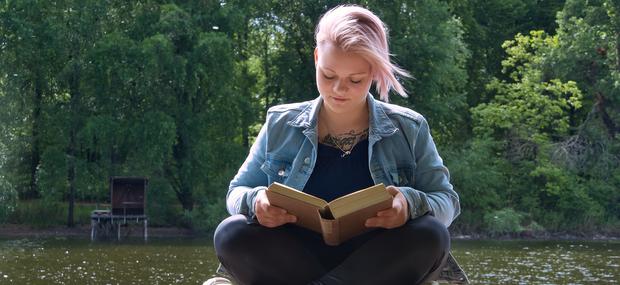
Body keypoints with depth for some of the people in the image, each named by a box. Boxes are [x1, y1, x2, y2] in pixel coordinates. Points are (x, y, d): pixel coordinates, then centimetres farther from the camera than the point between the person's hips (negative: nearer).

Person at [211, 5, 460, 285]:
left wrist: (411, 204, -23)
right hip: (296, 259, 1)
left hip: (376, 260, 0)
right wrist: (255, 202, -18)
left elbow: (447, 202, 3)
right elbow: (237, 193, 9)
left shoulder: (408, 130, 4)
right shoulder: (282, 126, 6)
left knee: (431, 235, -31)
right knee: (231, 234, -27)